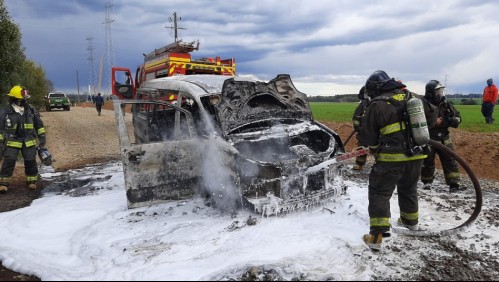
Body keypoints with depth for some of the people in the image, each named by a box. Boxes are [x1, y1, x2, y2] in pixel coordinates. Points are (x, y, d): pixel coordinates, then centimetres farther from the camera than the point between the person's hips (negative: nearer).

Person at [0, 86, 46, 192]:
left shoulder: (31, 110, 2)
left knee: (30, 162, 5)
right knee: (9, 162, -6)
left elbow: (39, 124, 11)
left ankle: (32, 181, 19)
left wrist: (42, 137, 6)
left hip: (29, 142, 2)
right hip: (11, 142, -2)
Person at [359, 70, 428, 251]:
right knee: (409, 189, 27)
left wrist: (374, 147, 16)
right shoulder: (412, 97, 7)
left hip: (392, 157, -6)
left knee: (379, 194, 3)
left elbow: (367, 137, -7)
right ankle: (410, 221, 47)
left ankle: (376, 236, -2)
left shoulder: (377, 105, -10)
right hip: (416, 155, 6)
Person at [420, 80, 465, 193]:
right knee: (428, 162, 6)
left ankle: (454, 184, 10)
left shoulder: (445, 104, 8)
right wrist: (435, 122, -21)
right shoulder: (424, 104, -13)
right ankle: (426, 182, 24)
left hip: (444, 138, 6)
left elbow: (457, 115, 16)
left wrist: (454, 120, -6)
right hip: (429, 139, -6)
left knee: (450, 161, 4)